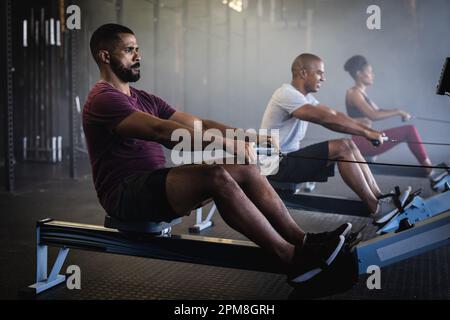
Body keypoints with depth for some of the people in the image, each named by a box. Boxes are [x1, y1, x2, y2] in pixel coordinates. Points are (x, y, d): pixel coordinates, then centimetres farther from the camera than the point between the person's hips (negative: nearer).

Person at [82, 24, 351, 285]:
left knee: (246, 170, -6)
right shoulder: (104, 100, -10)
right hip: (126, 195, -9)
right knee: (216, 175, -31)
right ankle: (291, 258, -30)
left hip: (155, 185, 9)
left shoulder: (144, 99, 19)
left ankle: (302, 240, -8)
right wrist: (224, 143, -33)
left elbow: (197, 124, 11)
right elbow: (160, 130, -26)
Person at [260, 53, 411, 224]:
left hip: (291, 156, 10)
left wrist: (368, 130, 0)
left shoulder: (304, 96, 14)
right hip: (278, 164, -10)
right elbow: (328, 119, -25)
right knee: (342, 148, -19)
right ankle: (376, 208, -15)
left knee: (349, 145, 1)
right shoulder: (287, 95, -18)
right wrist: (366, 132, -20)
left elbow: (334, 115, 10)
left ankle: (380, 198, 0)